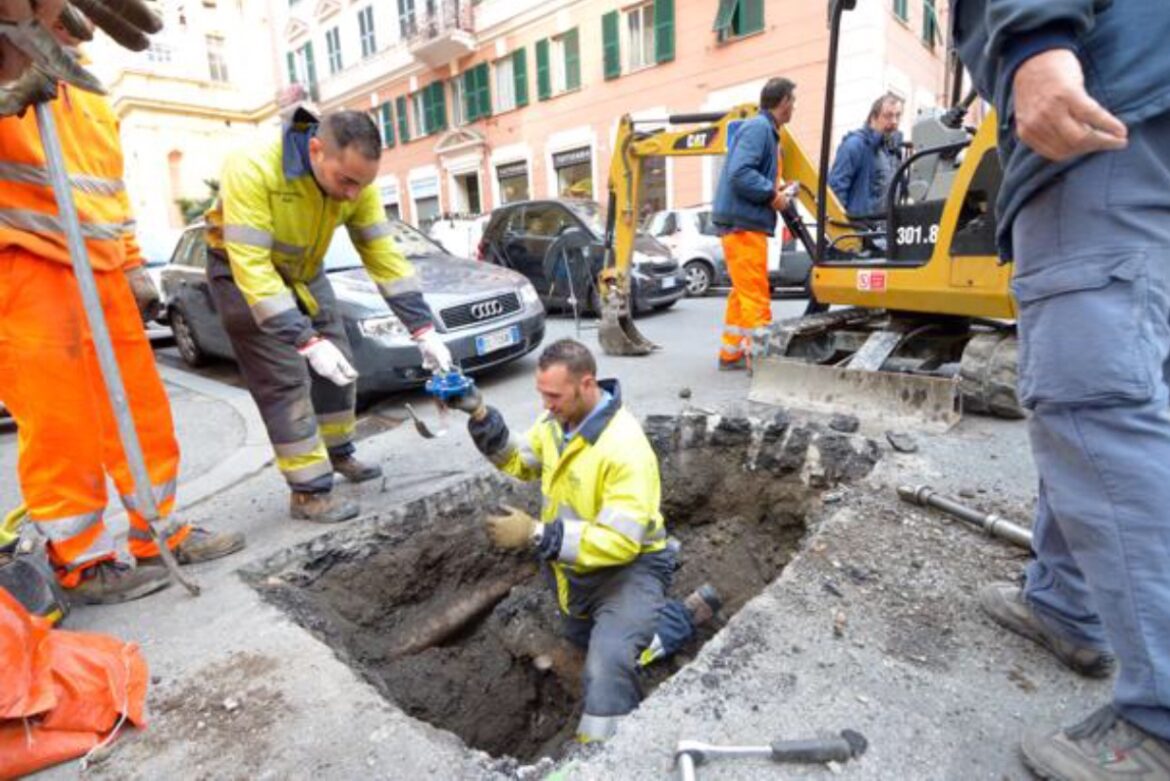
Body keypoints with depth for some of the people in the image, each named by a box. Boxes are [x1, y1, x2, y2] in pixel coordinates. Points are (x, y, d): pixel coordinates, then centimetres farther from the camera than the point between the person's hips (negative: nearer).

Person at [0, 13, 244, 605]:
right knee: (60, 426, -3)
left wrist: (131, 263, 16)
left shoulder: (84, 82, 24)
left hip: (101, 269, 7)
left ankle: (162, 534, 21)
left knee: (141, 409, 8)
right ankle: (82, 565, 11)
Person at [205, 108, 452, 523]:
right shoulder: (253, 169, -35)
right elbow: (252, 267, -37)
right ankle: (309, 492, -3)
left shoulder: (355, 180, -19)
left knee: (338, 367, 7)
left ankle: (339, 453, 28)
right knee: (286, 381, -12)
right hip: (243, 271, -5)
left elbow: (385, 256, -16)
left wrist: (424, 329, -22)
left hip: (305, 271, 6)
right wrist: (307, 341, -43)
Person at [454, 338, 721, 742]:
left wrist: (535, 535, -40)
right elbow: (520, 460, 5)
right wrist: (481, 417, -11)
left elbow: (620, 541, -35)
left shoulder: (626, 448, -33)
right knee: (585, 639, 31)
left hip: (629, 566, -9)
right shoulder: (557, 420, -8)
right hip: (578, 564, 9)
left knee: (606, 666, -30)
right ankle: (688, 612, 39)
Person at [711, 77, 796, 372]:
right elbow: (739, 173, -24)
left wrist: (775, 187, 8)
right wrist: (772, 195, -16)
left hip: (746, 222, 10)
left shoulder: (766, 130, 19)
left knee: (743, 292, 13)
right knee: (755, 293, -9)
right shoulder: (758, 127, -12)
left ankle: (732, 353, 20)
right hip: (742, 222, -10)